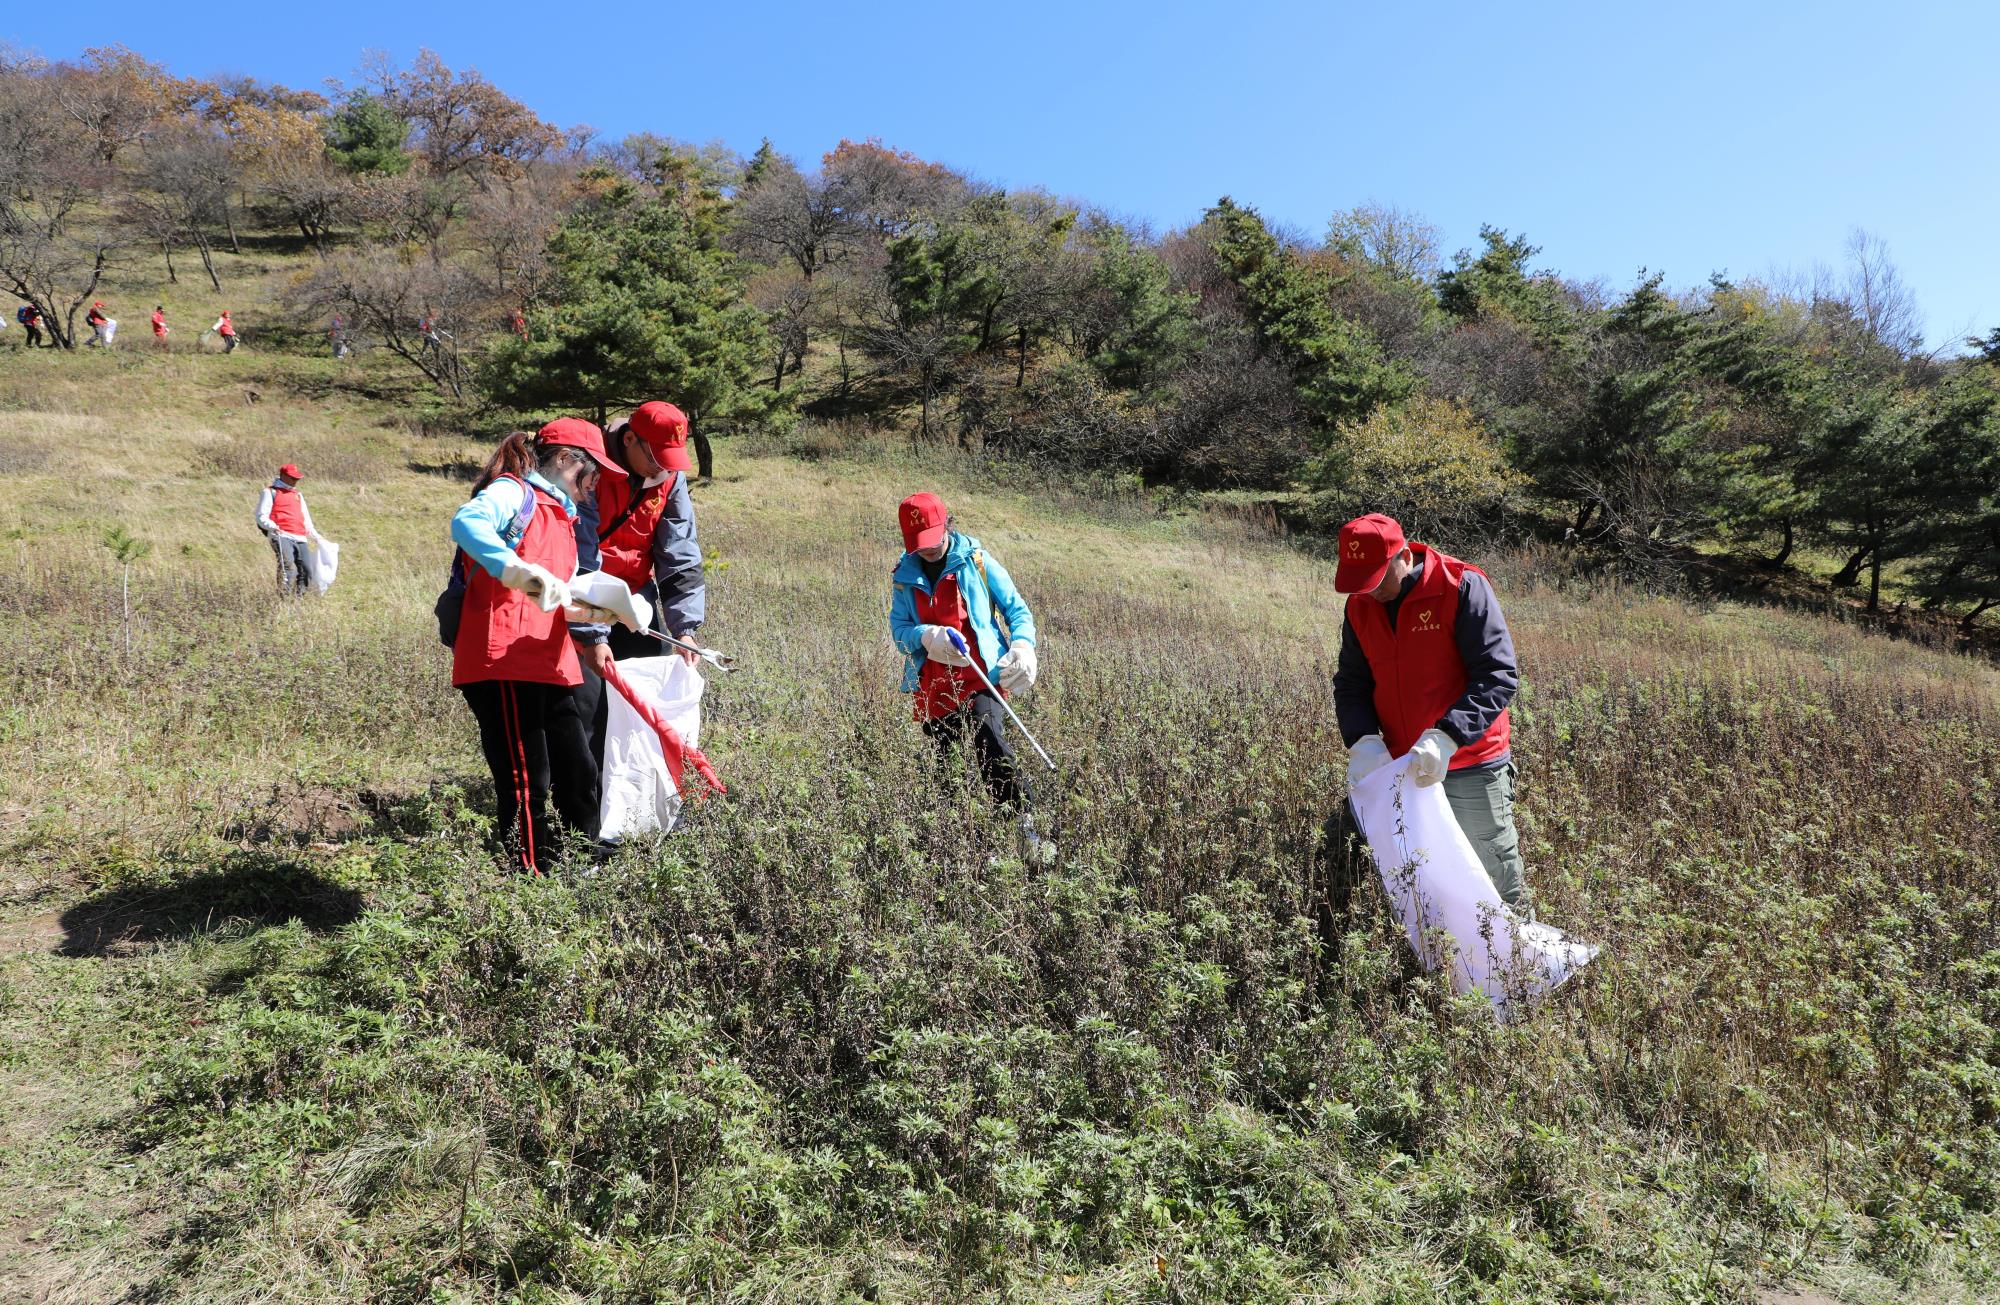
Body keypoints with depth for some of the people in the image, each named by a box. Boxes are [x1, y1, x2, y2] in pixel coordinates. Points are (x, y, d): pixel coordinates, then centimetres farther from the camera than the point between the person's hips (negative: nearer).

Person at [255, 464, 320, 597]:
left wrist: (316, 537, 24)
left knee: (307, 569, -7)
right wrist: (271, 526, -18)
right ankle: (284, 596, -34)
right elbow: (261, 516, 2)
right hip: (281, 536, -6)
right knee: (287, 563, -28)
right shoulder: (270, 492, 12)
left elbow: (306, 519, 34)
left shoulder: (298, 495, 31)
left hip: (300, 539, 6)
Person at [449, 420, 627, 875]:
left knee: (579, 775, 11)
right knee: (527, 786, -7)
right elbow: (465, 523, -26)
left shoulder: (562, 517, 24)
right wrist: (517, 569, -42)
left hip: (549, 667, 9)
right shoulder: (514, 493, -4)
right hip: (502, 665, -9)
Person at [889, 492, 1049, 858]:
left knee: (991, 744, -27)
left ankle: (1026, 829, -26)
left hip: (980, 678, -4)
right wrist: (926, 636, -20)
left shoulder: (977, 562, 1)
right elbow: (898, 629, 3)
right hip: (932, 687, 4)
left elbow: (1017, 609, 6)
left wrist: (1023, 644, -14)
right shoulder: (904, 576, 8)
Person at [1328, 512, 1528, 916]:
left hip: (1471, 770, -5)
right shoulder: (1360, 606, 3)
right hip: (1398, 769, 5)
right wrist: (1363, 740, -12)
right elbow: (1351, 684, 8)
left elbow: (1499, 674, -18)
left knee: (1498, 882, 6)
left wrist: (1445, 737, -30)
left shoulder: (1462, 588, -14)